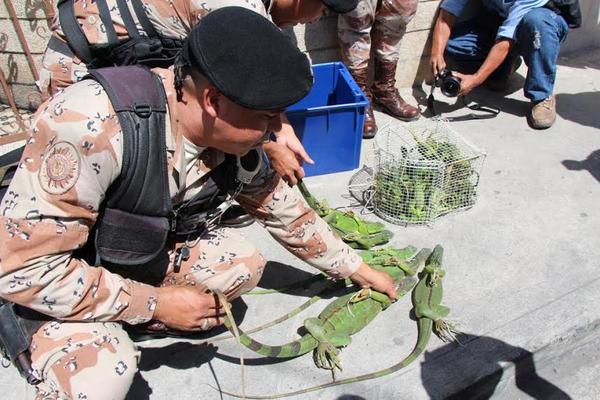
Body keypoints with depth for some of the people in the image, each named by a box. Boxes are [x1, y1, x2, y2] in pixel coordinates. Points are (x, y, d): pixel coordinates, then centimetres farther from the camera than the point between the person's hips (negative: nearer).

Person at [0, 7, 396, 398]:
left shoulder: (236, 140, -17)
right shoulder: (91, 125, -39)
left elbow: (287, 212, -1)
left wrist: (357, 269, 7)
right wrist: (158, 303, -25)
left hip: (140, 253, 6)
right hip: (50, 279, -5)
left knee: (244, 264, -8)